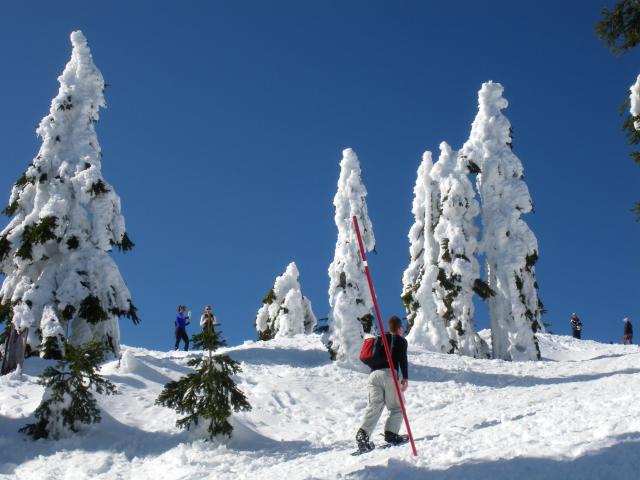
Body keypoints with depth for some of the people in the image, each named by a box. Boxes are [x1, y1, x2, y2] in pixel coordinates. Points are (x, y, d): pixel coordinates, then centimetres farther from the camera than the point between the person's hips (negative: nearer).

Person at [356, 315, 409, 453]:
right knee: (397, 407, 7)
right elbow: (403, 359, -4)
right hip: (389, 374, -5)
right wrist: (405, 378, -6)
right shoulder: (401, 340, 10)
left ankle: (363, 432, -20)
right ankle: (391, 433, -7)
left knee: (374, 406, -1)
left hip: (374, 373, 5)